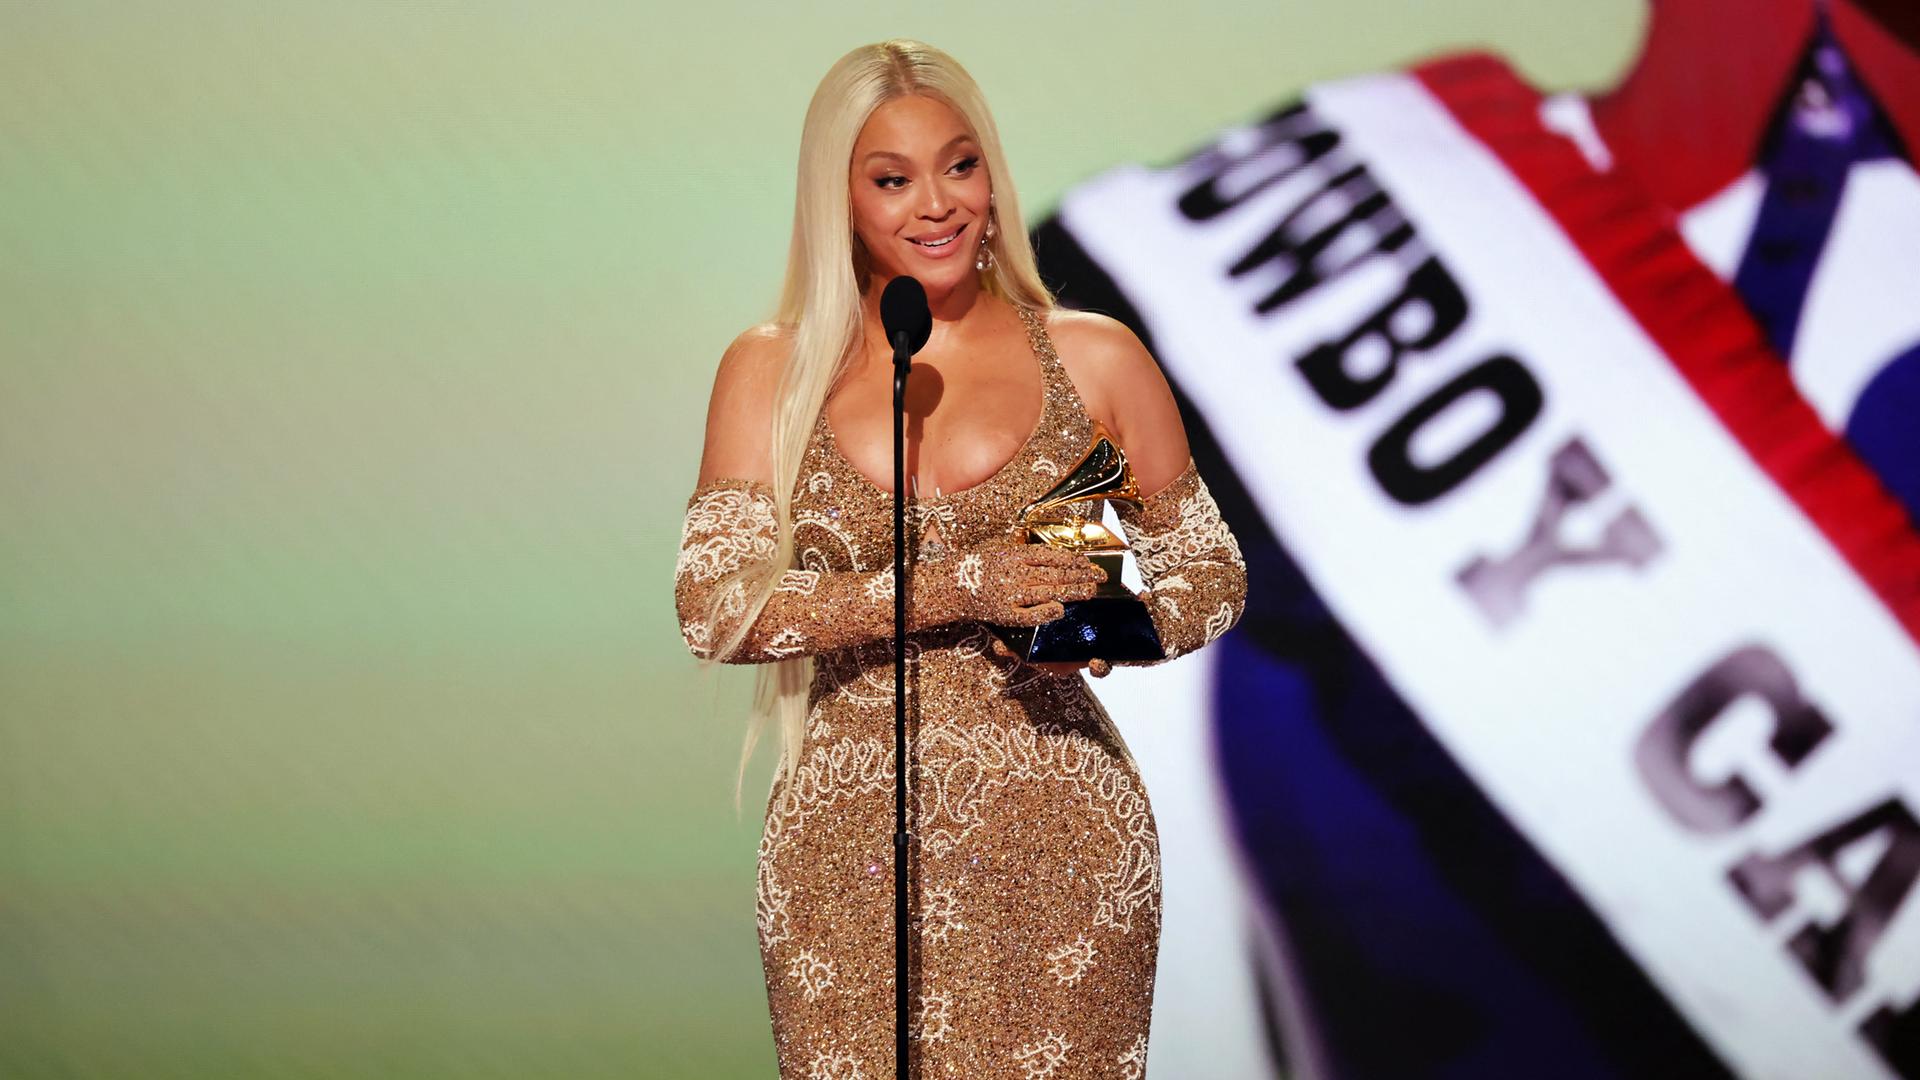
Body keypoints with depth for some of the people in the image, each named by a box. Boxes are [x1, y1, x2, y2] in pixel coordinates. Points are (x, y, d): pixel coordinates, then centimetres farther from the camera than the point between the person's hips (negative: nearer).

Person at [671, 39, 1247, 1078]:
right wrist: (959, 587, -17)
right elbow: (714, 608, -7)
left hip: (1059, 837, 0)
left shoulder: (1096, 359, 4)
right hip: (848, 841, 0)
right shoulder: (770, 370, 4)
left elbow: (1213, 574, 11)